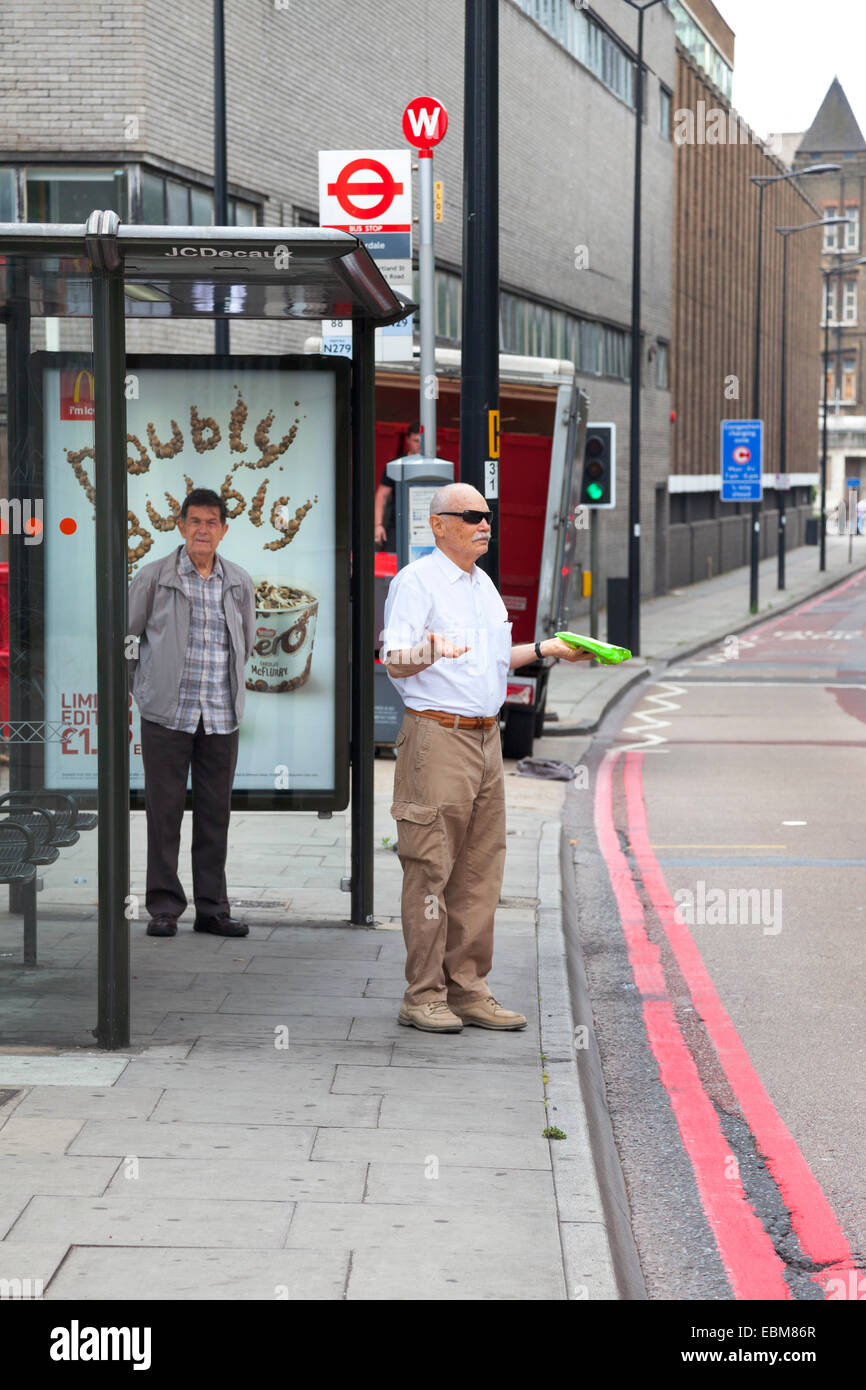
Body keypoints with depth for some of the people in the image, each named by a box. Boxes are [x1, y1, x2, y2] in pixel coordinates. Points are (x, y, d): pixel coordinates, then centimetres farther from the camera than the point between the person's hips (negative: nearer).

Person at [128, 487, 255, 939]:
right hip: (167, 713, -3)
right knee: (164, 811, -1)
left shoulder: (240, 583, 9)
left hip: (221, 716, 3)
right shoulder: (154, 576, -1)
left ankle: (212, 908, 12)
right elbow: (124, 630, 7)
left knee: (215, 813, 5)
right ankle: (164, 906, 8)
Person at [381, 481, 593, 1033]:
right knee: (430, 869, -6)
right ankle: (423, 995, -1)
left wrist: (545, 649, 25)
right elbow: (395, 662, -17)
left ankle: (468, 988, 14)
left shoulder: (484, 585, 19)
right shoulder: (416, 580, -7)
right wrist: (429, 651, -37)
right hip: (437, 738, -8)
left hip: (486, 737, 8)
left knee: (480, 870, 8)